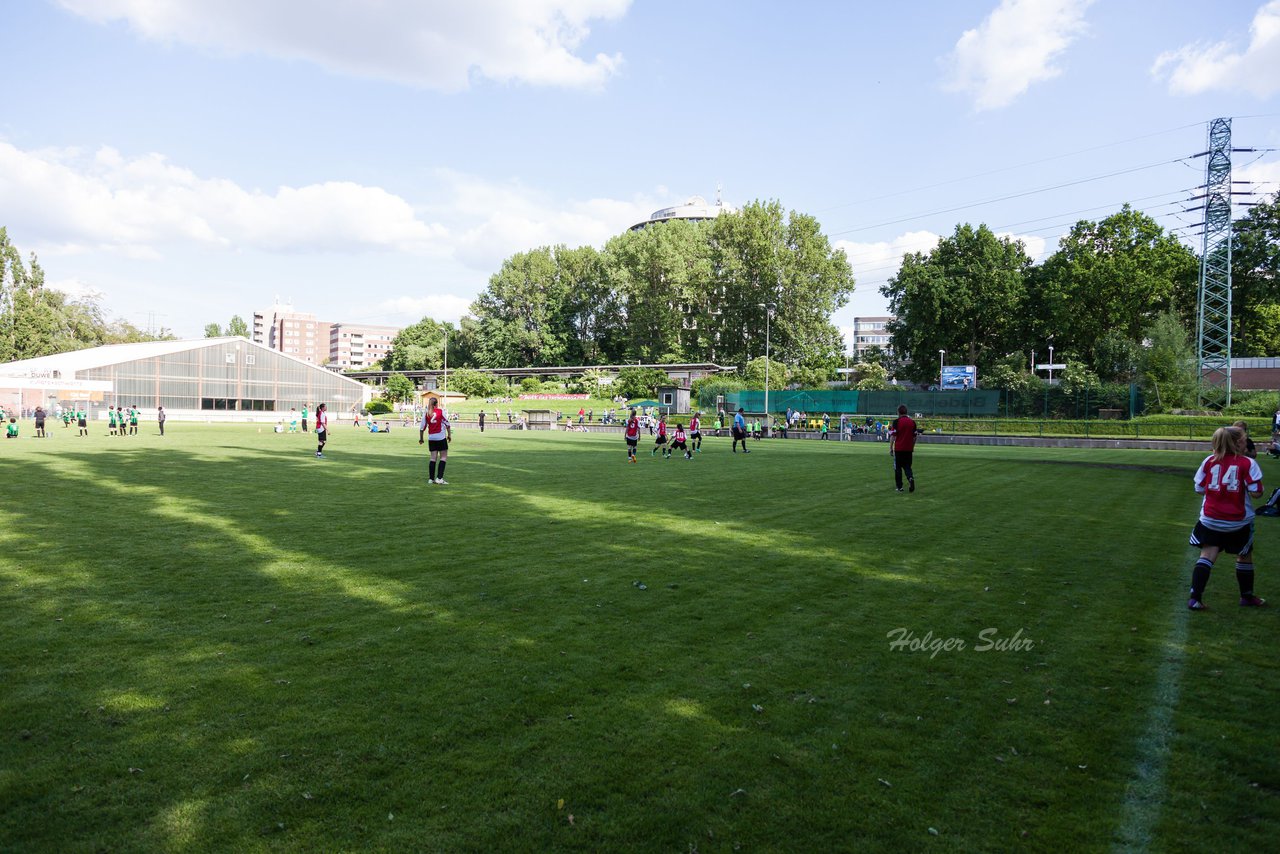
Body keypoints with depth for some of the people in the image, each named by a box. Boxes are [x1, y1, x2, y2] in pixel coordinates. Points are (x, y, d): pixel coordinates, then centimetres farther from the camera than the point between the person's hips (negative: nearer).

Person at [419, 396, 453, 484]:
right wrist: (449, 434, 7)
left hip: (431, 438, 4)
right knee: (443, 457, 1)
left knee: (433, 458, 10)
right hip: (441, 437, -4)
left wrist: (421, 438, 13)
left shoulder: (426, 413, 3)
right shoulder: (441, 411, -4)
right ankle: (439, 478, -9)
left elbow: (422, 427, 4)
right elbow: (447, 424, -2)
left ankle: (431, 479, 10)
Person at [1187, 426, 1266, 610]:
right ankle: (1247, 597, 35)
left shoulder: (1209, 461, -1)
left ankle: (1195, 598, -8)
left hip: (1210, 520, 1)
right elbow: (1256, 491, -13)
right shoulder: (1247, 463, -9)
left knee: (1207, 557, 1)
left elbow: (1199, 489, 3)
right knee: (1244, 558, 19)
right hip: (1239, 522, -1)